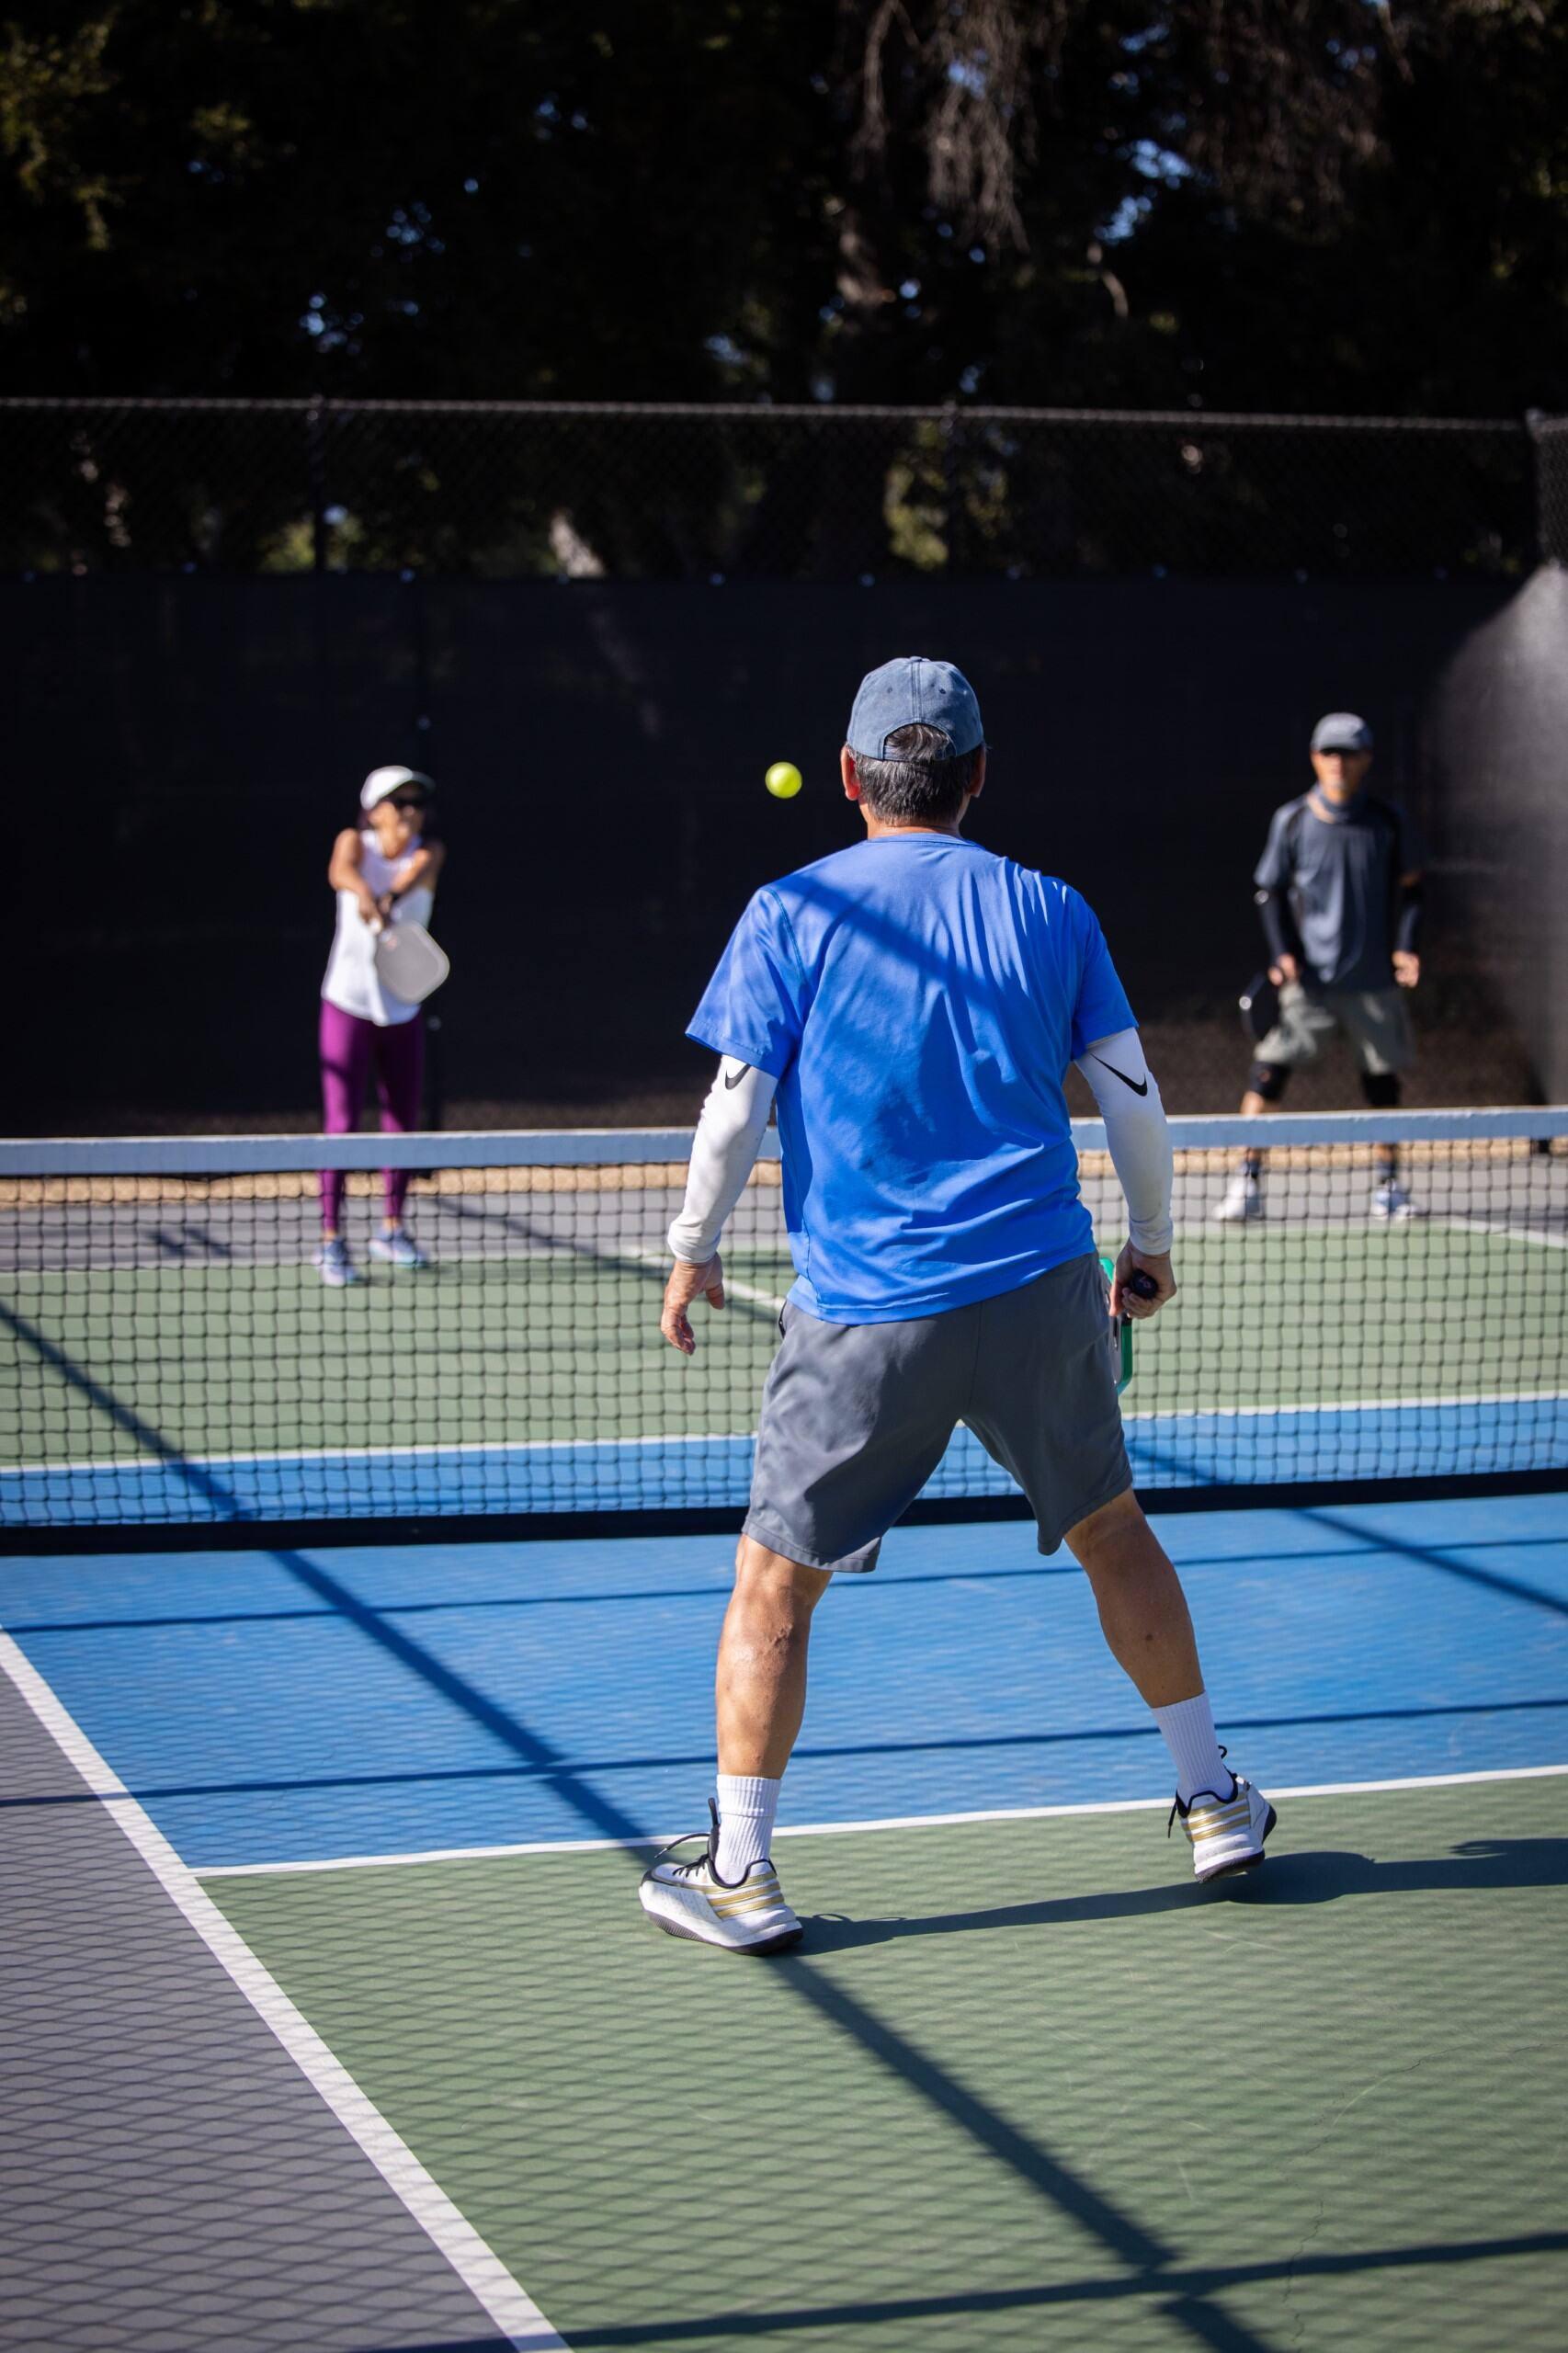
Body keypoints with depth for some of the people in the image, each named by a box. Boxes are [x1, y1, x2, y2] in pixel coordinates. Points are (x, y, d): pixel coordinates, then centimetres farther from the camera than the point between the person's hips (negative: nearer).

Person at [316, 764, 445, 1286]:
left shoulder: (429, 851, -2)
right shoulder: (355, 842, -7)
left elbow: (415, 872, -26)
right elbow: (340, 870, -30)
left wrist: (391, 898, -49)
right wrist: (362, 893, -54)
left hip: (402, 1011, 3)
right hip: (348, 1004, -3)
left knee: (403, 1121, 10)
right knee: (341, 1124, -8)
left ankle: (392, 1229, 26)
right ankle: (331, 1240, -4)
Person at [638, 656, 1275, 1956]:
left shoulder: (792, 914, -2)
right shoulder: (1050, 911, 5)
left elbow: (734, 1112, -5)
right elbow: (1134, 1099, 7)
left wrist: (691, 1252, 9)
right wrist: (1152, 1243, 22)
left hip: (866, 1313, -3)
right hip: (1043, 1289, 3)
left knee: (776, 1582, 8)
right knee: (1111, 1529, 21)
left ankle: (738, 1873, 8)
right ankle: (1215, 1803, 28)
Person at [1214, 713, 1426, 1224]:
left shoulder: (1388, 822, 1)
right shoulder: (1291, 821, -1)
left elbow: (1408, 888, 10)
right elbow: (1270, 892, 5)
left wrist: (1405, 946, -4)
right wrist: (1283, 953, -8)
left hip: (1373, 978, 1)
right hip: (1308, 974, -1)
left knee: (1383, 1076, 8)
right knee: (1270, 1068, -11)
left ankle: (1388, 1186, 22)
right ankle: (1246, 1183, -7)